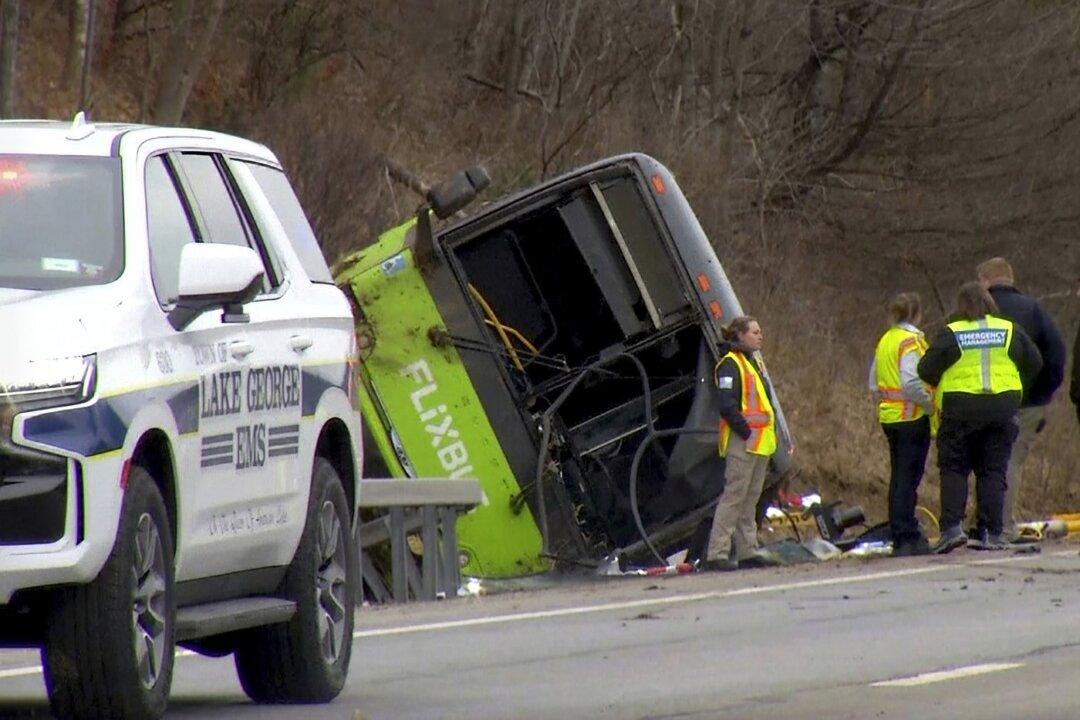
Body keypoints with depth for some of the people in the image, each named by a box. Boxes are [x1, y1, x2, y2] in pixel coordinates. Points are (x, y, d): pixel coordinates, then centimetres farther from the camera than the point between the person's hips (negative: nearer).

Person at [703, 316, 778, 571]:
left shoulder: (753, 363, 18)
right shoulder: (730, 364, -12)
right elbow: (727, 406, -20)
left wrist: (769, 432, 12)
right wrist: (746, 432, -19)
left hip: (760, 443, 9)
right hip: (742, 444, -9)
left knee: (750, 499, 12)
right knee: (734, 497, -10)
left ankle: (748, 551, 17)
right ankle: (717, 554, -10)